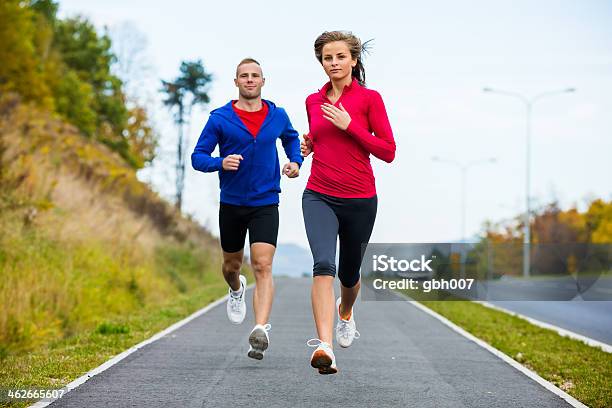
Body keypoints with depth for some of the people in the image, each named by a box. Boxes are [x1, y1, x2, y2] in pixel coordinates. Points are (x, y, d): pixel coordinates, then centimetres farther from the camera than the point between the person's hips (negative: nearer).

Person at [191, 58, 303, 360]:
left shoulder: (278, 116, 3)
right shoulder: (220, 118, -4)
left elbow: (291, 138, 25)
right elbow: (198, 157, -3)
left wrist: (295, 161, 6)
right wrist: (220, 163, -23)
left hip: (266, 203, -1)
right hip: (231, 203, 1)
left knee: (263, 266, -17)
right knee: (232, 264, 18)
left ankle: (261, 331, -27)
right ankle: (236, 291, 54)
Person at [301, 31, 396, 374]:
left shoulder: (370, 98, -4)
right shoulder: (313, 101, 9)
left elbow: (388, 151, -8)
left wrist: (349, 125, -15)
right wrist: (308, 145, 4)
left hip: (360, 200, -1)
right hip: (319, 197, 1)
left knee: (349, 272, 16)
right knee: (323, 265, -22)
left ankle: (345, 312, 52)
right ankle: (324, 346, -32)